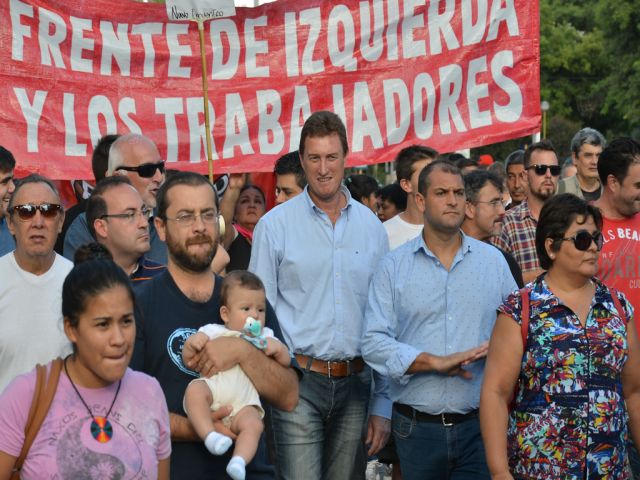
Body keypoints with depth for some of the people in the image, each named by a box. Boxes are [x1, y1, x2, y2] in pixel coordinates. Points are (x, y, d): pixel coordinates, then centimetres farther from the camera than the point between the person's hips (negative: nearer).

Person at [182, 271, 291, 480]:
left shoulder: (265, 337, 27)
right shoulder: (213, 331, 19)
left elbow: (286, 361, 23)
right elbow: (187, 357, 14)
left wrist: (278, 347, 1)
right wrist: (192, 343, -9)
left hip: (243, 403, 1)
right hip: (211, 390, -1)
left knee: (253, 425, -29)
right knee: (194, 390, -35)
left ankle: (239, 460, -40)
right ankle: (210, 435, -41)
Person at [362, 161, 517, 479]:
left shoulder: (493, 261, 8)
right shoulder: (393, 266, 2)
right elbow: (373, 342, -7)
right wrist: (436, 362, -16)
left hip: (479, 425, 1)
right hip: (416, 427, -1)